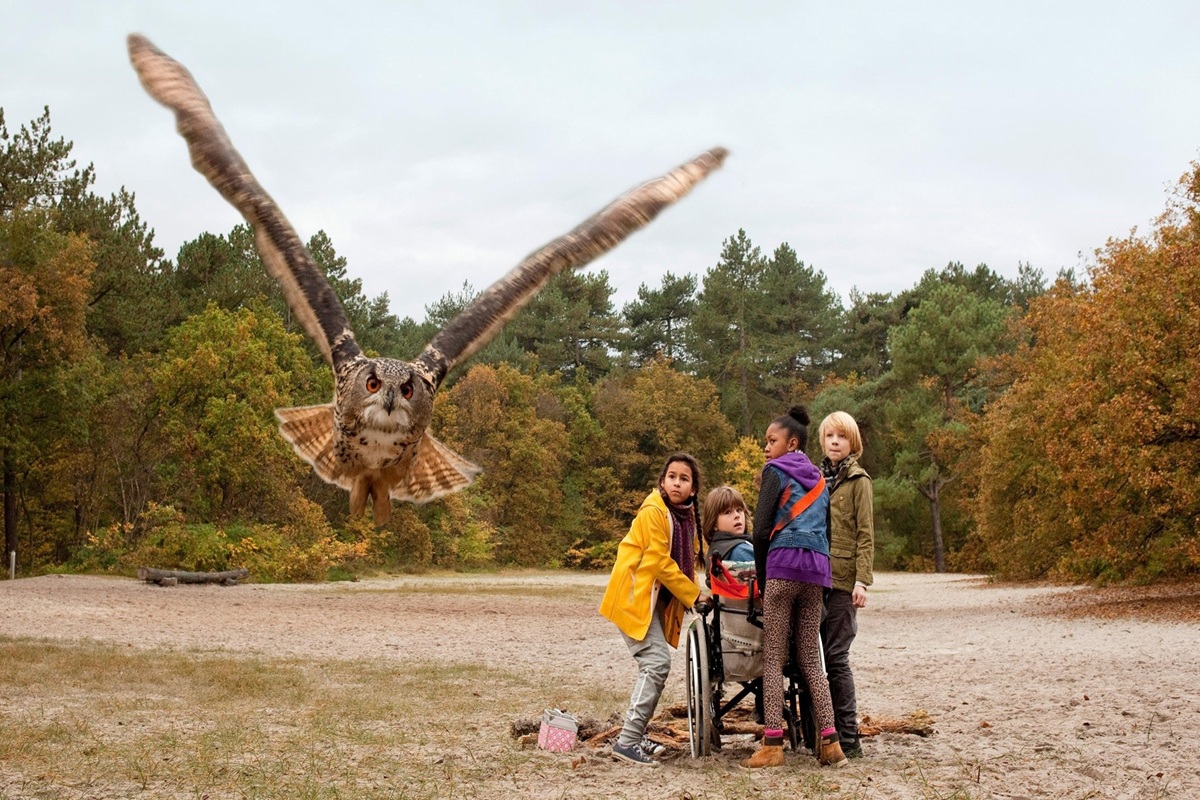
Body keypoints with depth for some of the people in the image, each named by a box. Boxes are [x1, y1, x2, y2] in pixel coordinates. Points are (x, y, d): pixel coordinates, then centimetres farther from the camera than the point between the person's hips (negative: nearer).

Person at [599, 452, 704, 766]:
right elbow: (660, 563, -19)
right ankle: (627, 741, -16)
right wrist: (693, 595, -14)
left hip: (656, 598, 9)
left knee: (654, 665, 11)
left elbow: (688, 561, 14)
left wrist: (694, 592, -4)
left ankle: (635, 733, 21)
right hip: (635, 595, -9)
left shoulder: (687, 515, 10)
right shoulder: (653, 512, -17)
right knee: (656, 663, -16)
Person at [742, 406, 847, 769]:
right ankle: (830, 742, 2)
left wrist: (762, 579, 5)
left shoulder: (776, 471, 4)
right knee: (811, 659, 9)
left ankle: (773, 745, -10)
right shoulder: (819, 479, 24)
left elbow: (761, 530, -3)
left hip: (784, 563, -6)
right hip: (819, 566, 6)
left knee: (773, 658, -4)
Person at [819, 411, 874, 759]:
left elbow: (865, 534, -5)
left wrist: (862, 580, -13)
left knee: (836, 657, -7)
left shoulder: (858, 481, 0)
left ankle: (848, 738, -1)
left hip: (842, 580, -6)